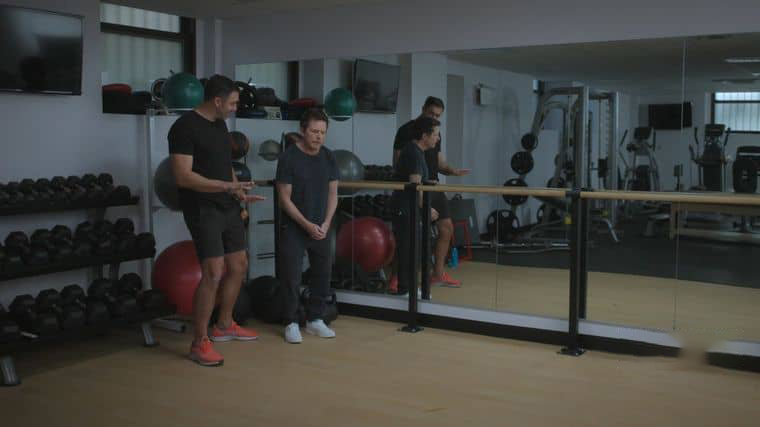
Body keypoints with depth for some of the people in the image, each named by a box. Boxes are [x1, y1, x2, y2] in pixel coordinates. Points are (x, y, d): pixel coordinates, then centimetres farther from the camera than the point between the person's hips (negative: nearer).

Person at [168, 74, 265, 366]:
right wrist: (226, 186, -31)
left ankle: (224, 326, 32)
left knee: (238, 265, 15)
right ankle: (200, 343, -4)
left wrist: (240, 193, 14)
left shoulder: (220, 125, 12)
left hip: (227, 208, 10)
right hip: (203, 210, -10)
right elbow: (183, 176, -25)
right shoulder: (185, 127, -18)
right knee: (213, 273, -15)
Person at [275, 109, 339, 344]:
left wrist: (326, 223, -7)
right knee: (291, 277, -3)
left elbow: (332, 193, 6)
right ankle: (291, 323, 11)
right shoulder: (289, 157, -13)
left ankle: (315, 320, 22)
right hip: (294, 227, -5)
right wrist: (307, 224, -16)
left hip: (320, 227, 5)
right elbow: (284, 198, -13)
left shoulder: (328, 157, 2)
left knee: (322, 273, 8)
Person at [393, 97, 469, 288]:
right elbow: (398, 162, -12)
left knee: (447, 229, 10)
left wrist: (452, 170, -3)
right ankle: (398, 277, -3)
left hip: (434, 187, 8)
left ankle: (438, 274, 20)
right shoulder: (407, 130, -9)